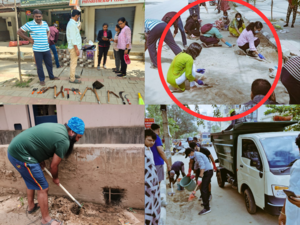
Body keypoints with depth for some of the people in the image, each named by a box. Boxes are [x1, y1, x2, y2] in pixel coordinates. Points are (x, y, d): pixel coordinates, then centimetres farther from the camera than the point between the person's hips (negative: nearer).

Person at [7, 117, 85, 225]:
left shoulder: (58, 127, 9)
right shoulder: (64, 141, -17)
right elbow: (54, 165, -7)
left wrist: (41, 160, 11)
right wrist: (55, 178, 13)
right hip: (21, 155, -10)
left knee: (31, 181, 29)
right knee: (43, 188, 1)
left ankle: (31, 206, 49)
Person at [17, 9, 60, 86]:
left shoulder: (45, 23, 7)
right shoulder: (29, 24, -9)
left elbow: (48, 31, 28)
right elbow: (19, 31, -4)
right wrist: (29, 39, -7)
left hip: (47, 49, 5)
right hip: (37, 50, -5)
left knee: (49, 63, 16)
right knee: (39, 66, 4)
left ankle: (51, 76, 34)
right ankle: (41, 80, 18)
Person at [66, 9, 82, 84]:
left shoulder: (71, 23, 14)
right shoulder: (72, 24, -19)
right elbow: (73, 38, -23)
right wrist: (76, 49, -23)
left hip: (73, 46, 10)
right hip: (74, 47, -10)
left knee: (73, 62, 20)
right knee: (73, 63, -4)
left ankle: (72, 75, 33)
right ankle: (72, 79, 3)